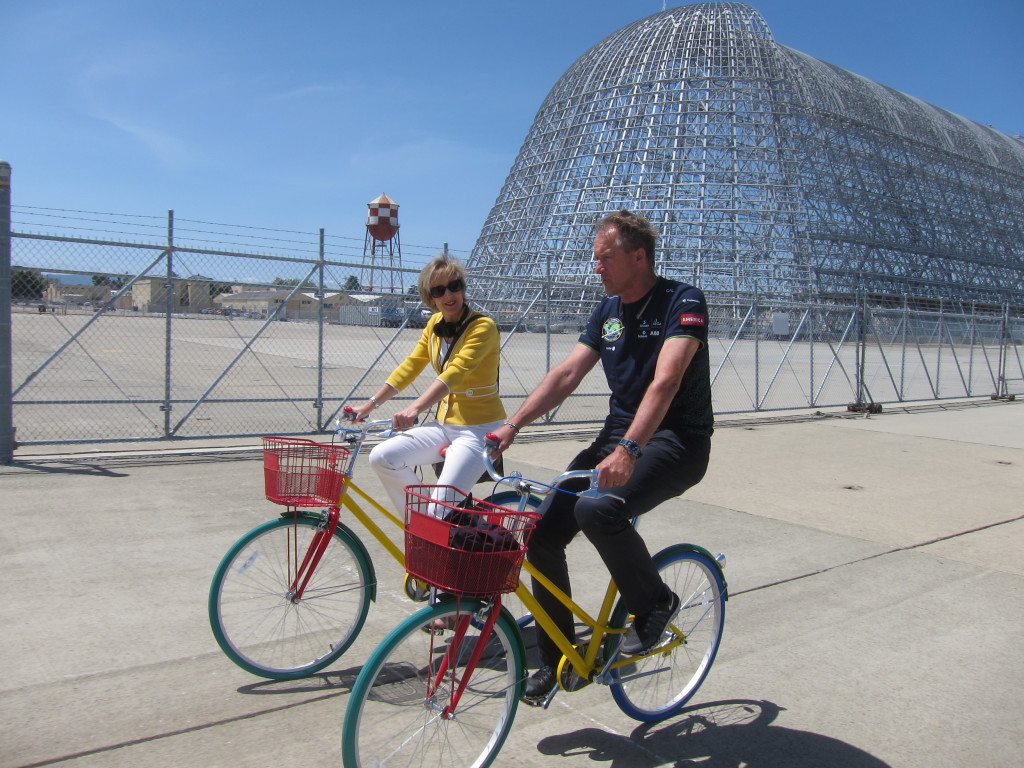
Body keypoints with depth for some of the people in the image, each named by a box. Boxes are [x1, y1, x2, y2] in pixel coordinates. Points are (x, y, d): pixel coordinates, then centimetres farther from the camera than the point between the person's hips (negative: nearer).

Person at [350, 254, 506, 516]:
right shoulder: (435, 325, 6)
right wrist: (369, 404, 2)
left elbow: (455, 372, -30)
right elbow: (410, 366, 8)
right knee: (381, 457, -8)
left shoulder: (482, 327, -17)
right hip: (446, 423, 7)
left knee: (442, 503, -22)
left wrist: (415, 409, -43)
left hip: (479, 428, -7)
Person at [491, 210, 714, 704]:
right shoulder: (608, 310, 10)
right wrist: (513, 425, -7)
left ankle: (655, 603, -4)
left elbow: (664, 382, -27)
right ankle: (557, 658, 12)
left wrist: (628, 449, -41)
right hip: (618, 435, 7)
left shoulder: (682, 302, -12)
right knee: (542, 534, -6)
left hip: (676, 440, -7)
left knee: (597, 510, -34)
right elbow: (567, 373, 5)